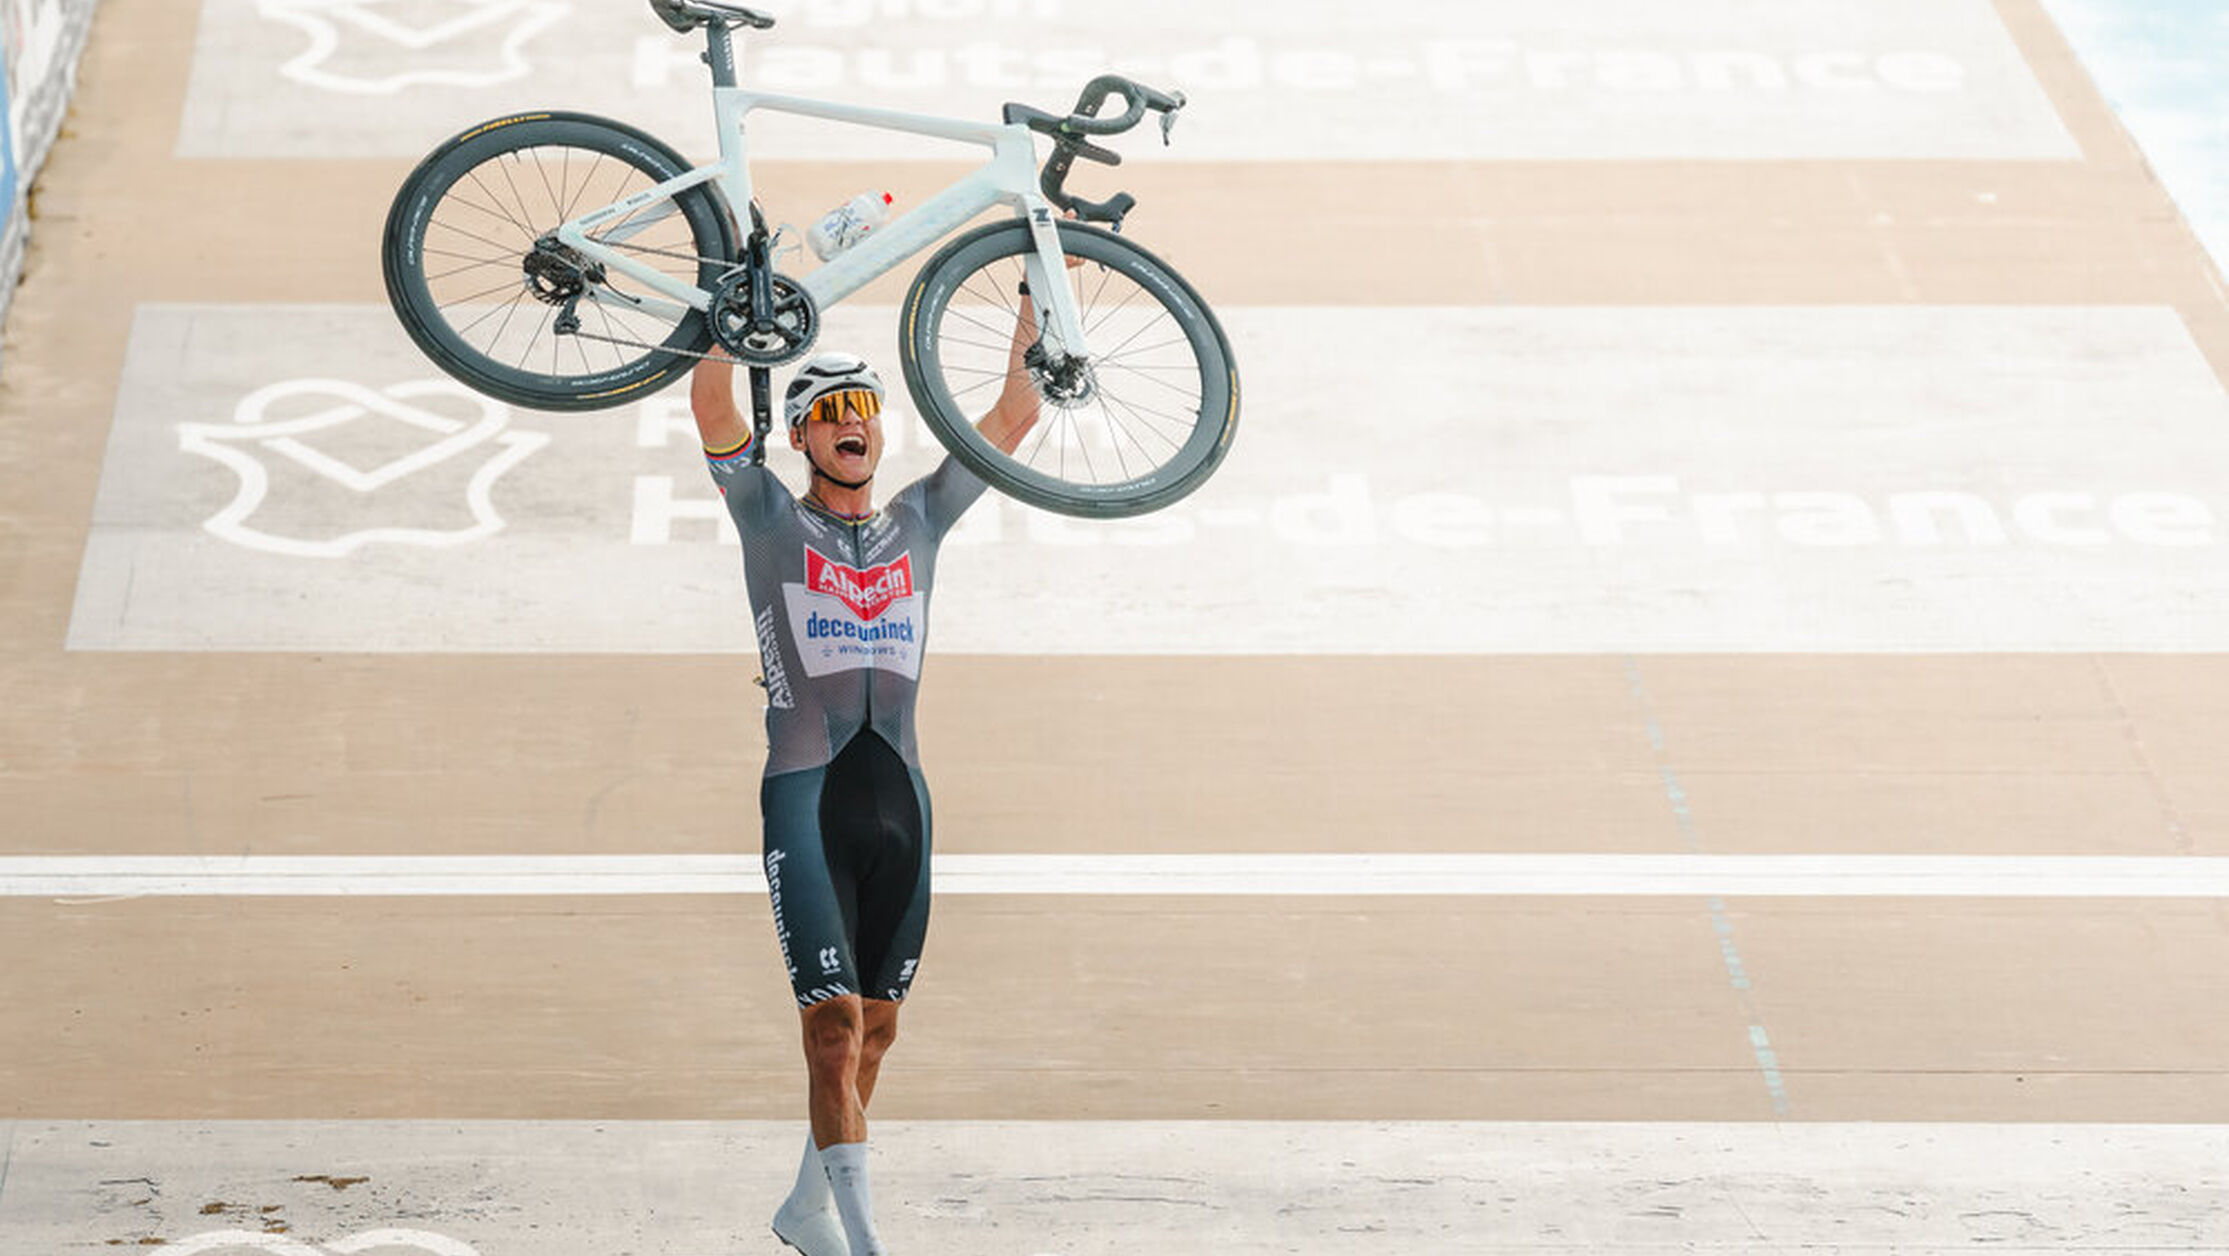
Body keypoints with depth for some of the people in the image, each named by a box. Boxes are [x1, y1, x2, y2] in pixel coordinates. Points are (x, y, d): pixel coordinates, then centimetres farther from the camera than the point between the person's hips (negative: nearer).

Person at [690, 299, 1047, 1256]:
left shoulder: (918, 521, 16)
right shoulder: (772, 521, 6)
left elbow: (1013, 418, 13)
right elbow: (711, 405, -9)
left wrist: (1034, 305, 7)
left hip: (900, 801, 5)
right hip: (805, 800, -5)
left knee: (875, 1029, 9)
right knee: (836, 1030, -13)